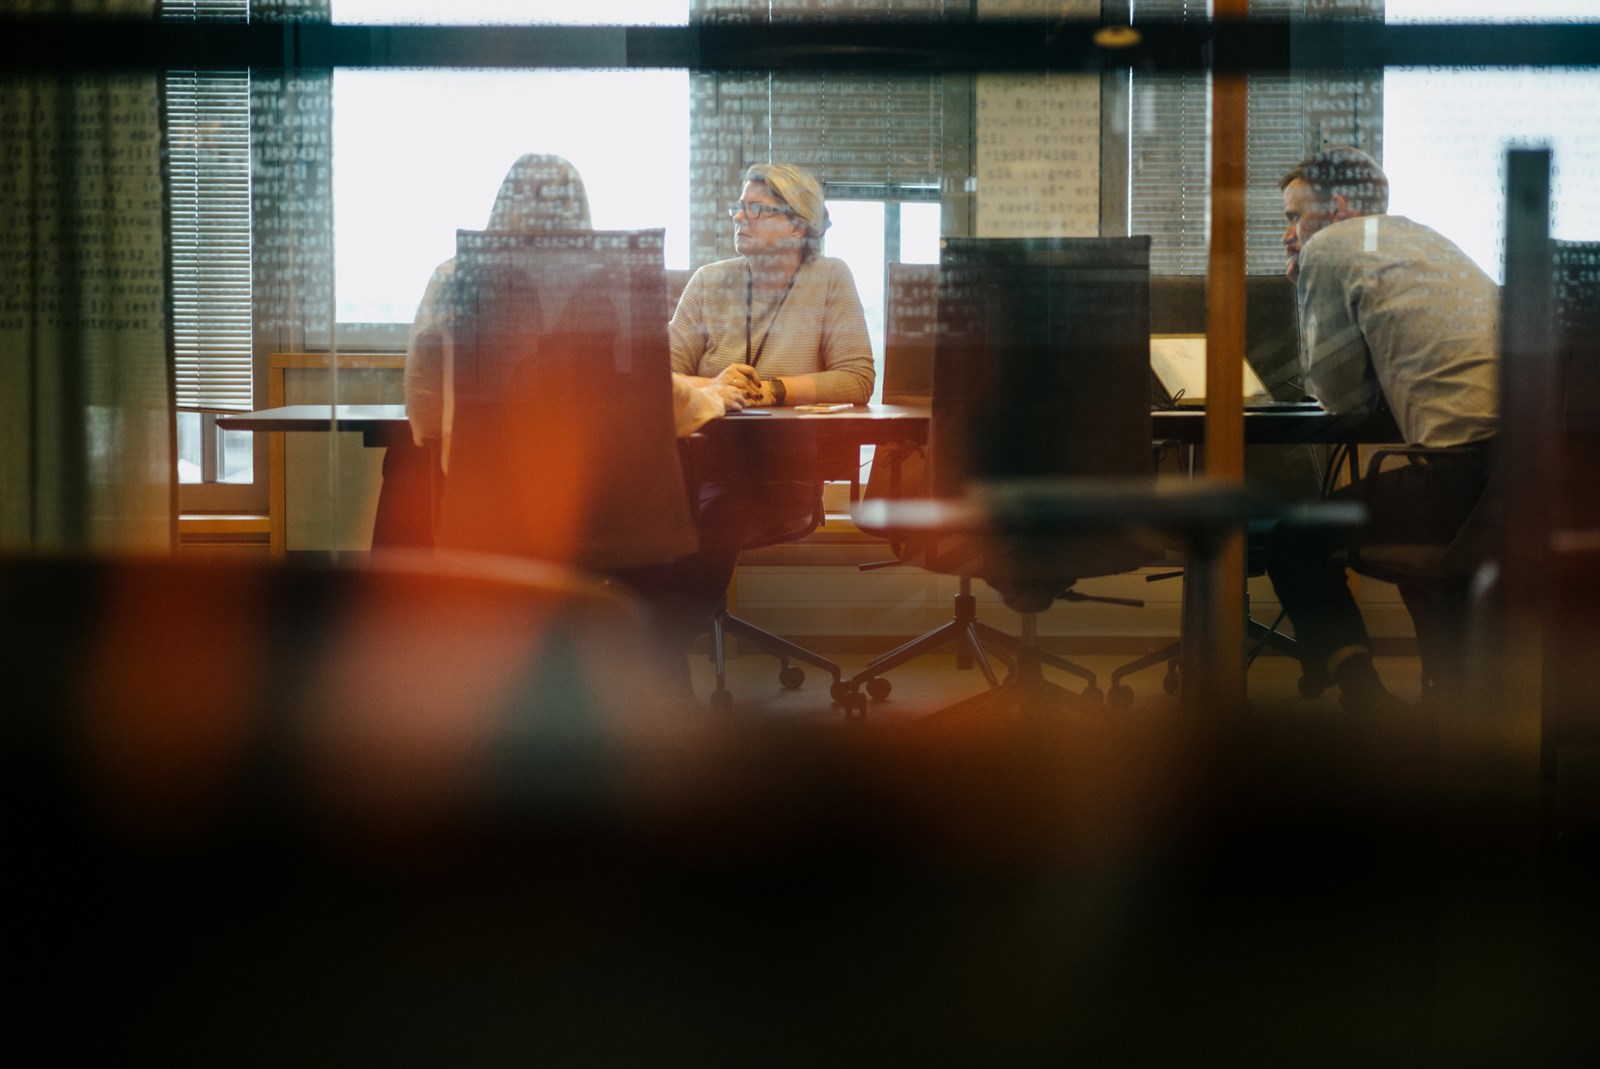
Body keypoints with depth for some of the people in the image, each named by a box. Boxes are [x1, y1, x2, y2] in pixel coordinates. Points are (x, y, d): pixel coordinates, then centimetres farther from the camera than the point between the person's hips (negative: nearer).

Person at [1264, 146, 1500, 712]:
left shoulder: (1329, 249, 5)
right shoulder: (1424, 240, 31)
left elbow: (1341, 395, 8)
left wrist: (1306, 293, 23)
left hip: (1473, 467, -9)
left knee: (1294, 543, 8)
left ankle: (1366, 699, -1)